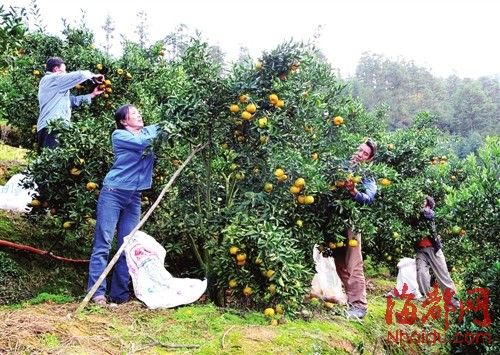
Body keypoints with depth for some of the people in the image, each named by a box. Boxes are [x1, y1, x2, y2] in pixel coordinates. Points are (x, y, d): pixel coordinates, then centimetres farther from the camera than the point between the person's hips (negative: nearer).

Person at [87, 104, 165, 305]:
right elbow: (143, 143, -16)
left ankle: (120, 294, 7)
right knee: (103, 243, -7)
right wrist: (158, 130, -6)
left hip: (134, 197, 5)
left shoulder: (148, 132, 15)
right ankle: (97, 292, -7)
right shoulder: (119, 135, -2)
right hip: (113, 192, -5)